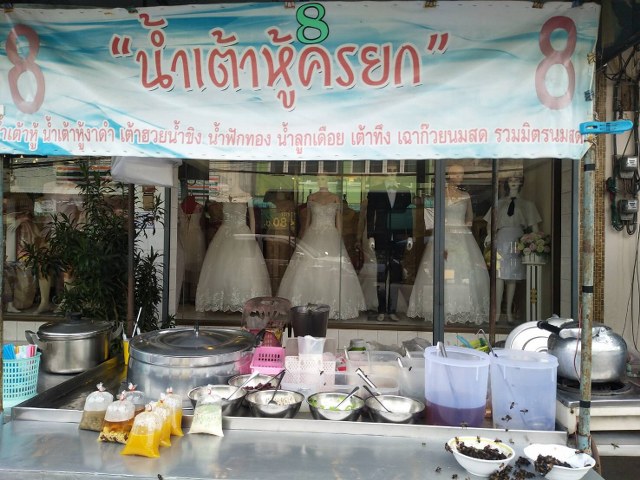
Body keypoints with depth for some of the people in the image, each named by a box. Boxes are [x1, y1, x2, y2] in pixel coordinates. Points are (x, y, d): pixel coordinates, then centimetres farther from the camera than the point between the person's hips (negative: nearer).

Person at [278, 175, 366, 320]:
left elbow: (339, 220, 5)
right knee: (306, 271, -2)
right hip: (312, 237, 2)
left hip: (331, 238, -1)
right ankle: (306, 305, 6)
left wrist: (339, 239, 1)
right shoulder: (311, 197, 8)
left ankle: (333, 305, 7)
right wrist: (305, 237, 10)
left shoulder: (335, 198, 4)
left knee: (332, 271, -3)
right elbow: (308, 218, 13)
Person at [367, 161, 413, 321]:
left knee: (396, 274, 3)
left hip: (399, 238, 1)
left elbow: (409, 216, 10)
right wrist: (370, 236, -2)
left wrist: (410, 236, 5)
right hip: (381, 238, -1)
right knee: (381, 273, -4)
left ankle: (392, 310, 10)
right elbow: (370, 215, 4)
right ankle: (381, 310, 4)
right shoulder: (375, 192, 6)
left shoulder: (405, 192, 10)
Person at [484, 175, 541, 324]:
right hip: (501, 238, 0)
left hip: (518, 239, 0)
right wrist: (489, 234, -5)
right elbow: (490, 222, 14)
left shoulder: (527, 204, 17)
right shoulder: (500, 203, 19)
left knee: (512, 277, 1)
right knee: (499, 274, -13)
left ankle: (509, 312, 7)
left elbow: (534, 225, 9)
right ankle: (497, 311, -14)